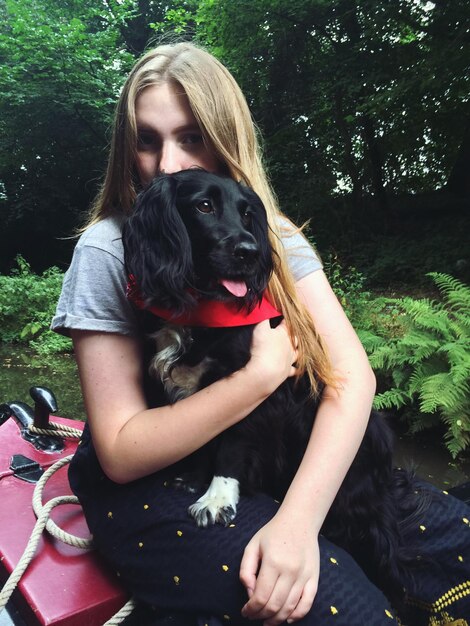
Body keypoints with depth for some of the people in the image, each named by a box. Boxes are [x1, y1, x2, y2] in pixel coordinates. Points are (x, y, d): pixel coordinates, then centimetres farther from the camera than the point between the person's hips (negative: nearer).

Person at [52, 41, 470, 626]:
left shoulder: (271, 234, -4)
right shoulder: (107, 250, -14)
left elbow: (351, 375, -14)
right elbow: (121, 452, -18)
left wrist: (298, 517, -28)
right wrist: (263, 372, -23)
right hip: (149, 484, -3)